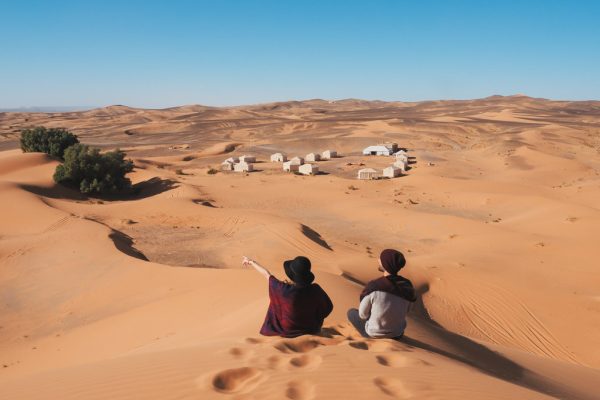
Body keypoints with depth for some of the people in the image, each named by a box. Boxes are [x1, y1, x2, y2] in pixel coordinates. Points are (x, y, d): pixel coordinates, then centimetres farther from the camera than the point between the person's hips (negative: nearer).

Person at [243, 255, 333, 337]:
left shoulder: (285, 290, -34)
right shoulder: (315, 290, -28)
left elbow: (267, 274, -18)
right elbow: (328, 307, -11)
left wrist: (251, 262, -1)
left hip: (288, 331, -2)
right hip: (311, 330, 2)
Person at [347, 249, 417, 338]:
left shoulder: (373, 287, -29)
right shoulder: (407, 286, -14)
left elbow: (363, 314, -13)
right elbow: (405, 312, 2)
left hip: (375, 334, -4)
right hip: (397, 334, 4)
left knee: (351, 312, 23)